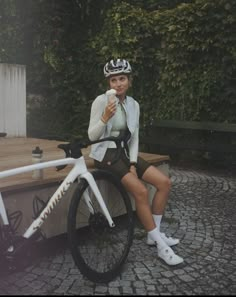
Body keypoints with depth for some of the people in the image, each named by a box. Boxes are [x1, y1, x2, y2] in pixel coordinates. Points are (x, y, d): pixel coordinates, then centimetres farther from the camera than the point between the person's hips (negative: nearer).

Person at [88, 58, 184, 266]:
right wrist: (105, 117, -30)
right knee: (141, 191, -25)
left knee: (164, 182, -8)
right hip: (105, 153, -6)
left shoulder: (133, 104, 5)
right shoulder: (101, 101, -12)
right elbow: (92, 136, -13)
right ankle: (161, 247, -12)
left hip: (124, 152, 7)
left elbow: (134, 136, 7)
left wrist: (133, 163, -5)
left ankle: (154, 234, 6)